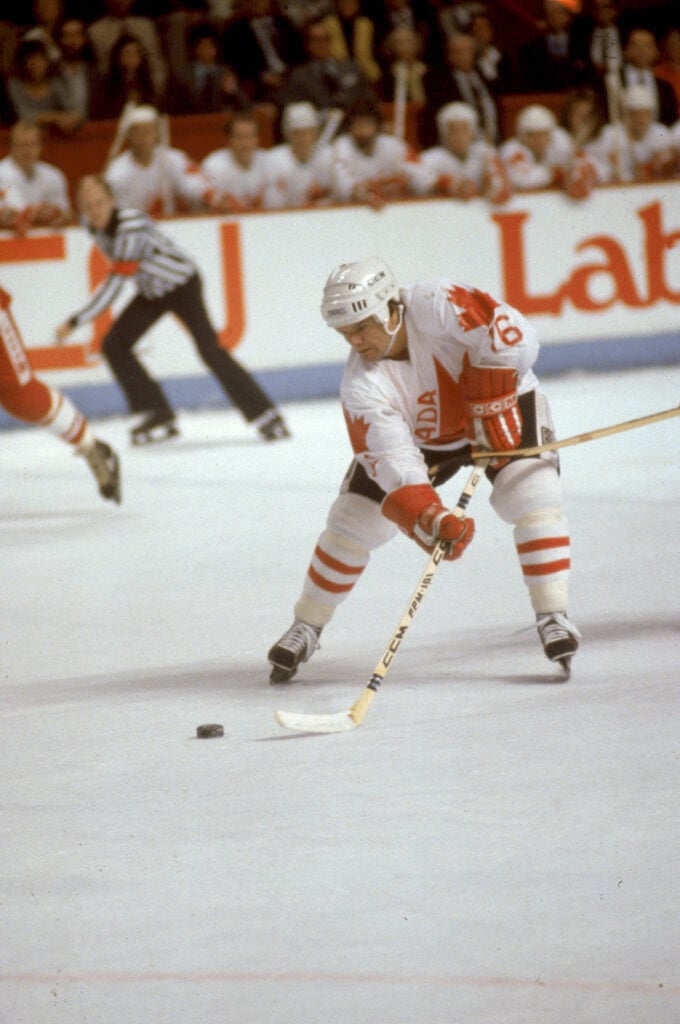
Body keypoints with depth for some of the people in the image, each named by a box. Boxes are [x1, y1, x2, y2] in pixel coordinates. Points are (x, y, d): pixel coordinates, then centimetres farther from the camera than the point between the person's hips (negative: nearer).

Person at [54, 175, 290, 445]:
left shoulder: (131, 225, -34)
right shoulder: (93, 225, -10)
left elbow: (115, 282, -35)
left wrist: (75, 321, -34)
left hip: (181, 283, -8)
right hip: (151, 291, 8)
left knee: (209, 349, -17)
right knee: (114, 345, 0)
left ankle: (266, 415, -11)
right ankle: (160, 416, 6)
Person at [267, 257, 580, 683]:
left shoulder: (435, 305, -37)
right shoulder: (361, 386, -28)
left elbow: (513, 338, -37)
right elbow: (392, 461, -34)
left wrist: (489, 410, -31)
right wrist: (431, 520, -49)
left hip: (502, 401, -2)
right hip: (417, 435, 2)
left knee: (532, 495, -26)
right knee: (353, 519, -3)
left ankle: (554, 618, -19)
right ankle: (306, 628, 17)